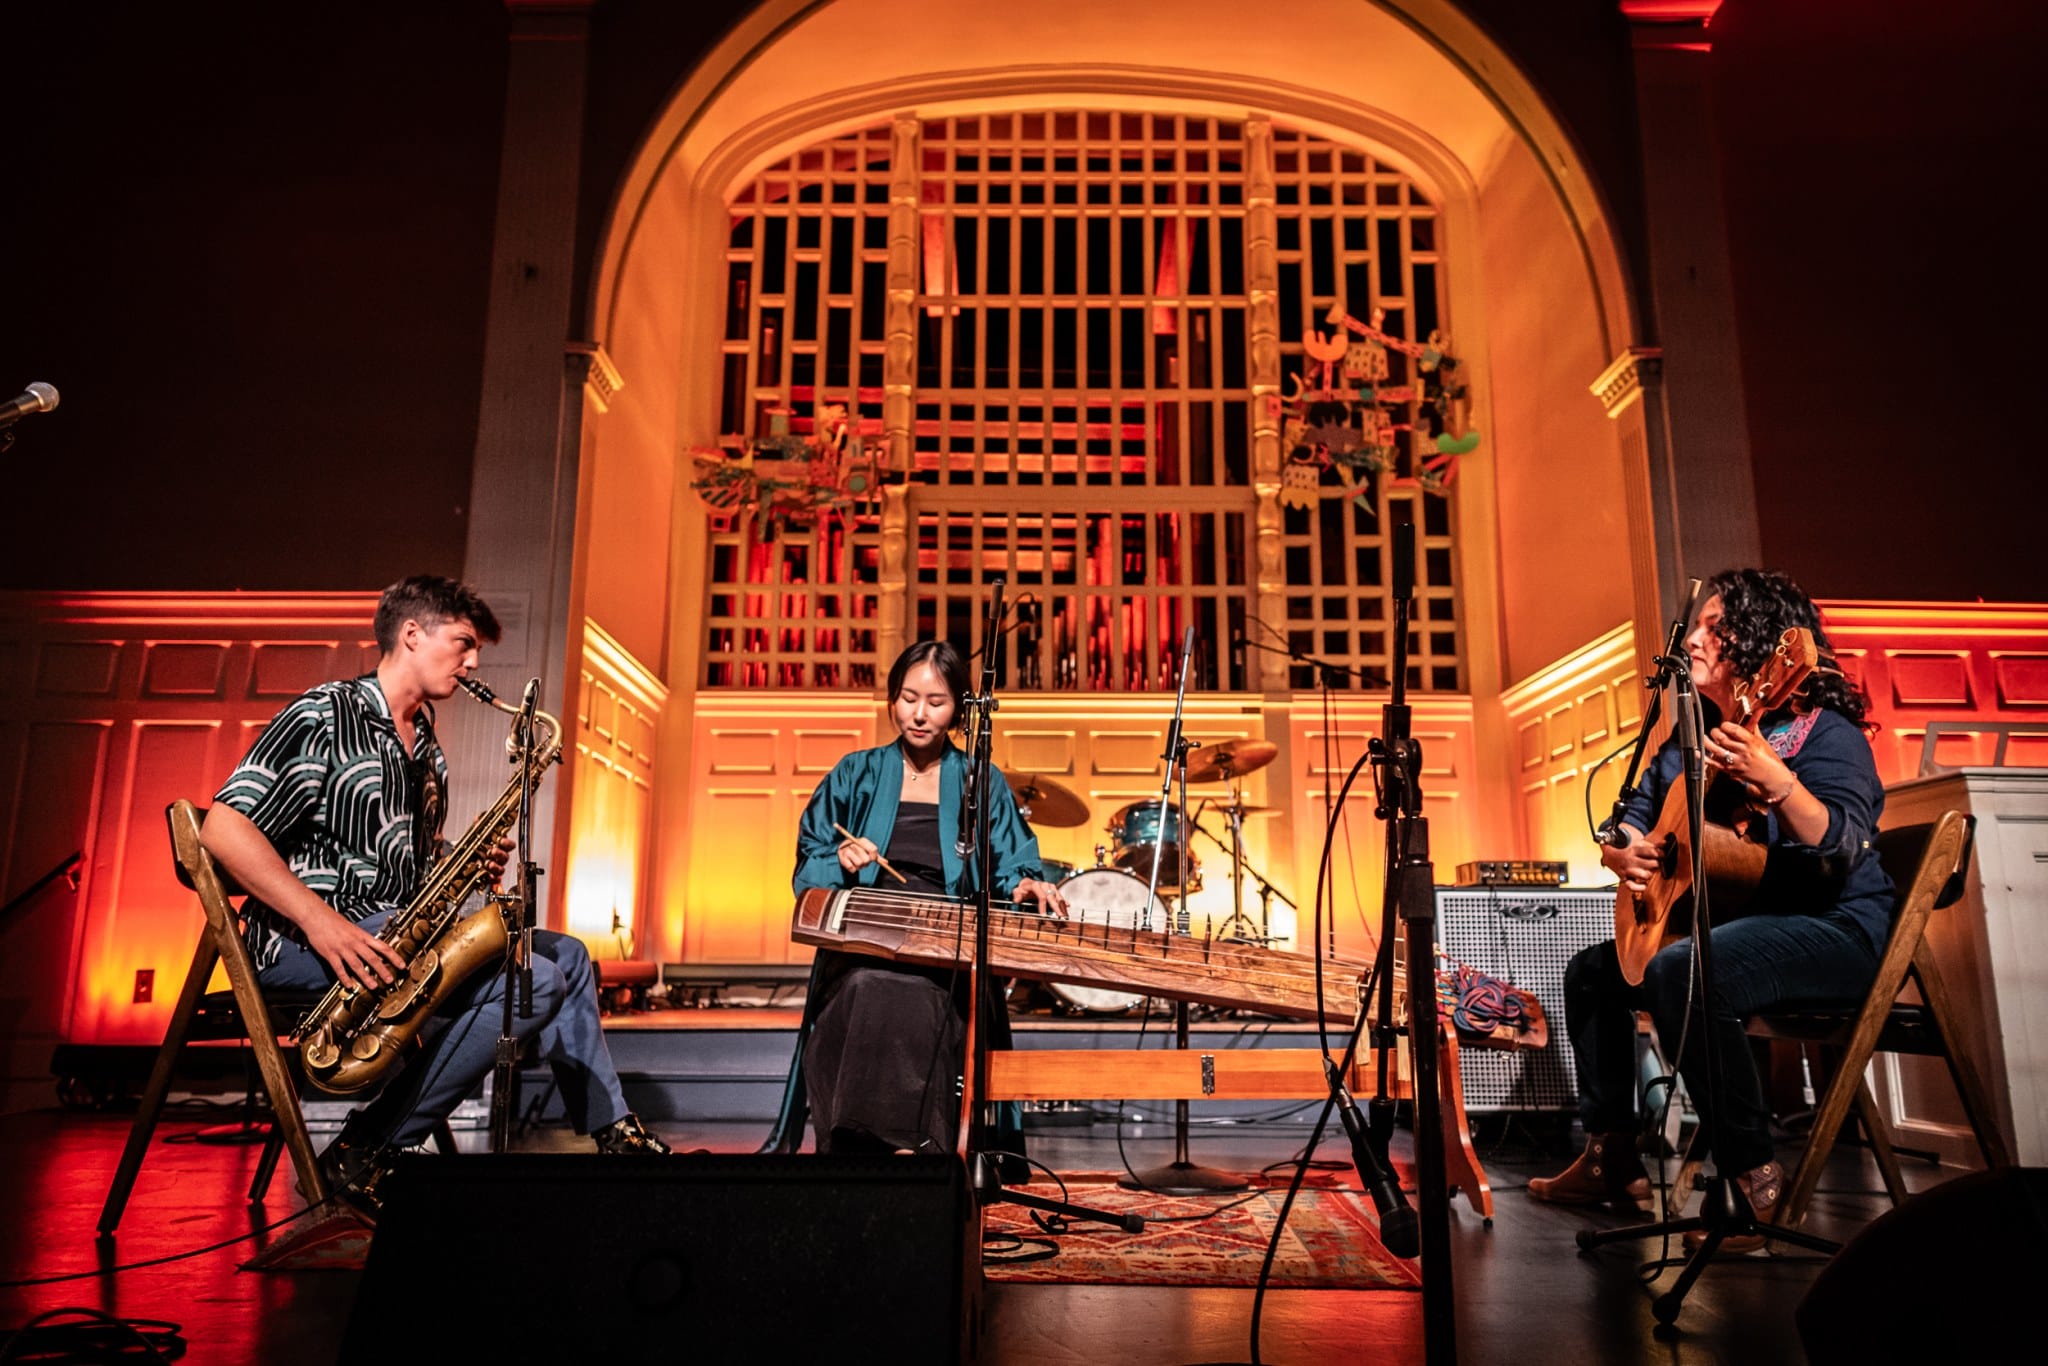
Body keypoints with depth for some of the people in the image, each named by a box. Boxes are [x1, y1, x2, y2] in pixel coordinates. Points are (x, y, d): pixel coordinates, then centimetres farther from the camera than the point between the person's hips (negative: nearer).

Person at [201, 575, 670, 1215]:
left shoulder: (425, 747, 19)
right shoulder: (324, 716, -9)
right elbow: (222, 827, -18)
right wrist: (318, 918, -27)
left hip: (399, 928, 9)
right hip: (308, 944, -9)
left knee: (567, 956, 10)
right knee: (536, 982, -24)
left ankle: (612, 1131, 18)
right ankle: (364, 1152, -17)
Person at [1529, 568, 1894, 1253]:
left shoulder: (1825, 733, -14)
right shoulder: (1691, 738, 9)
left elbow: (1838, 849, -30)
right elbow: (1629, 823, 13)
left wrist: (1774, 781, -47)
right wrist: (1621, 853, -10)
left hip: (1837, 926, -9)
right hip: (1726, 921, 9)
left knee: (1681, 969, -35)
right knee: (1591, 971, 11)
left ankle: (1753, 1178, -24)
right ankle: (1612, 1161, 17)